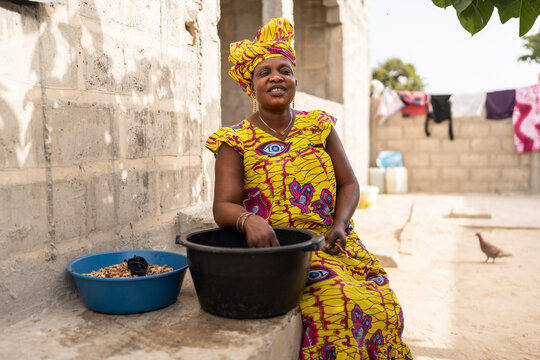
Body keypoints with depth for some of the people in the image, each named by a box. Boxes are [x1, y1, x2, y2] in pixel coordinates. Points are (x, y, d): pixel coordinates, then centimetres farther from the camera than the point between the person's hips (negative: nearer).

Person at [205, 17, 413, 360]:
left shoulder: (319, 126, 12)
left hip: (332, 242, 4)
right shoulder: (236, 140, 1)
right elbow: (224, 206, -7)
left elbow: (348, 183, 11)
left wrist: (339, 224, -7)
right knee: (337, 305, -26)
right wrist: (249, 220, -29)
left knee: (383, 305, -16)